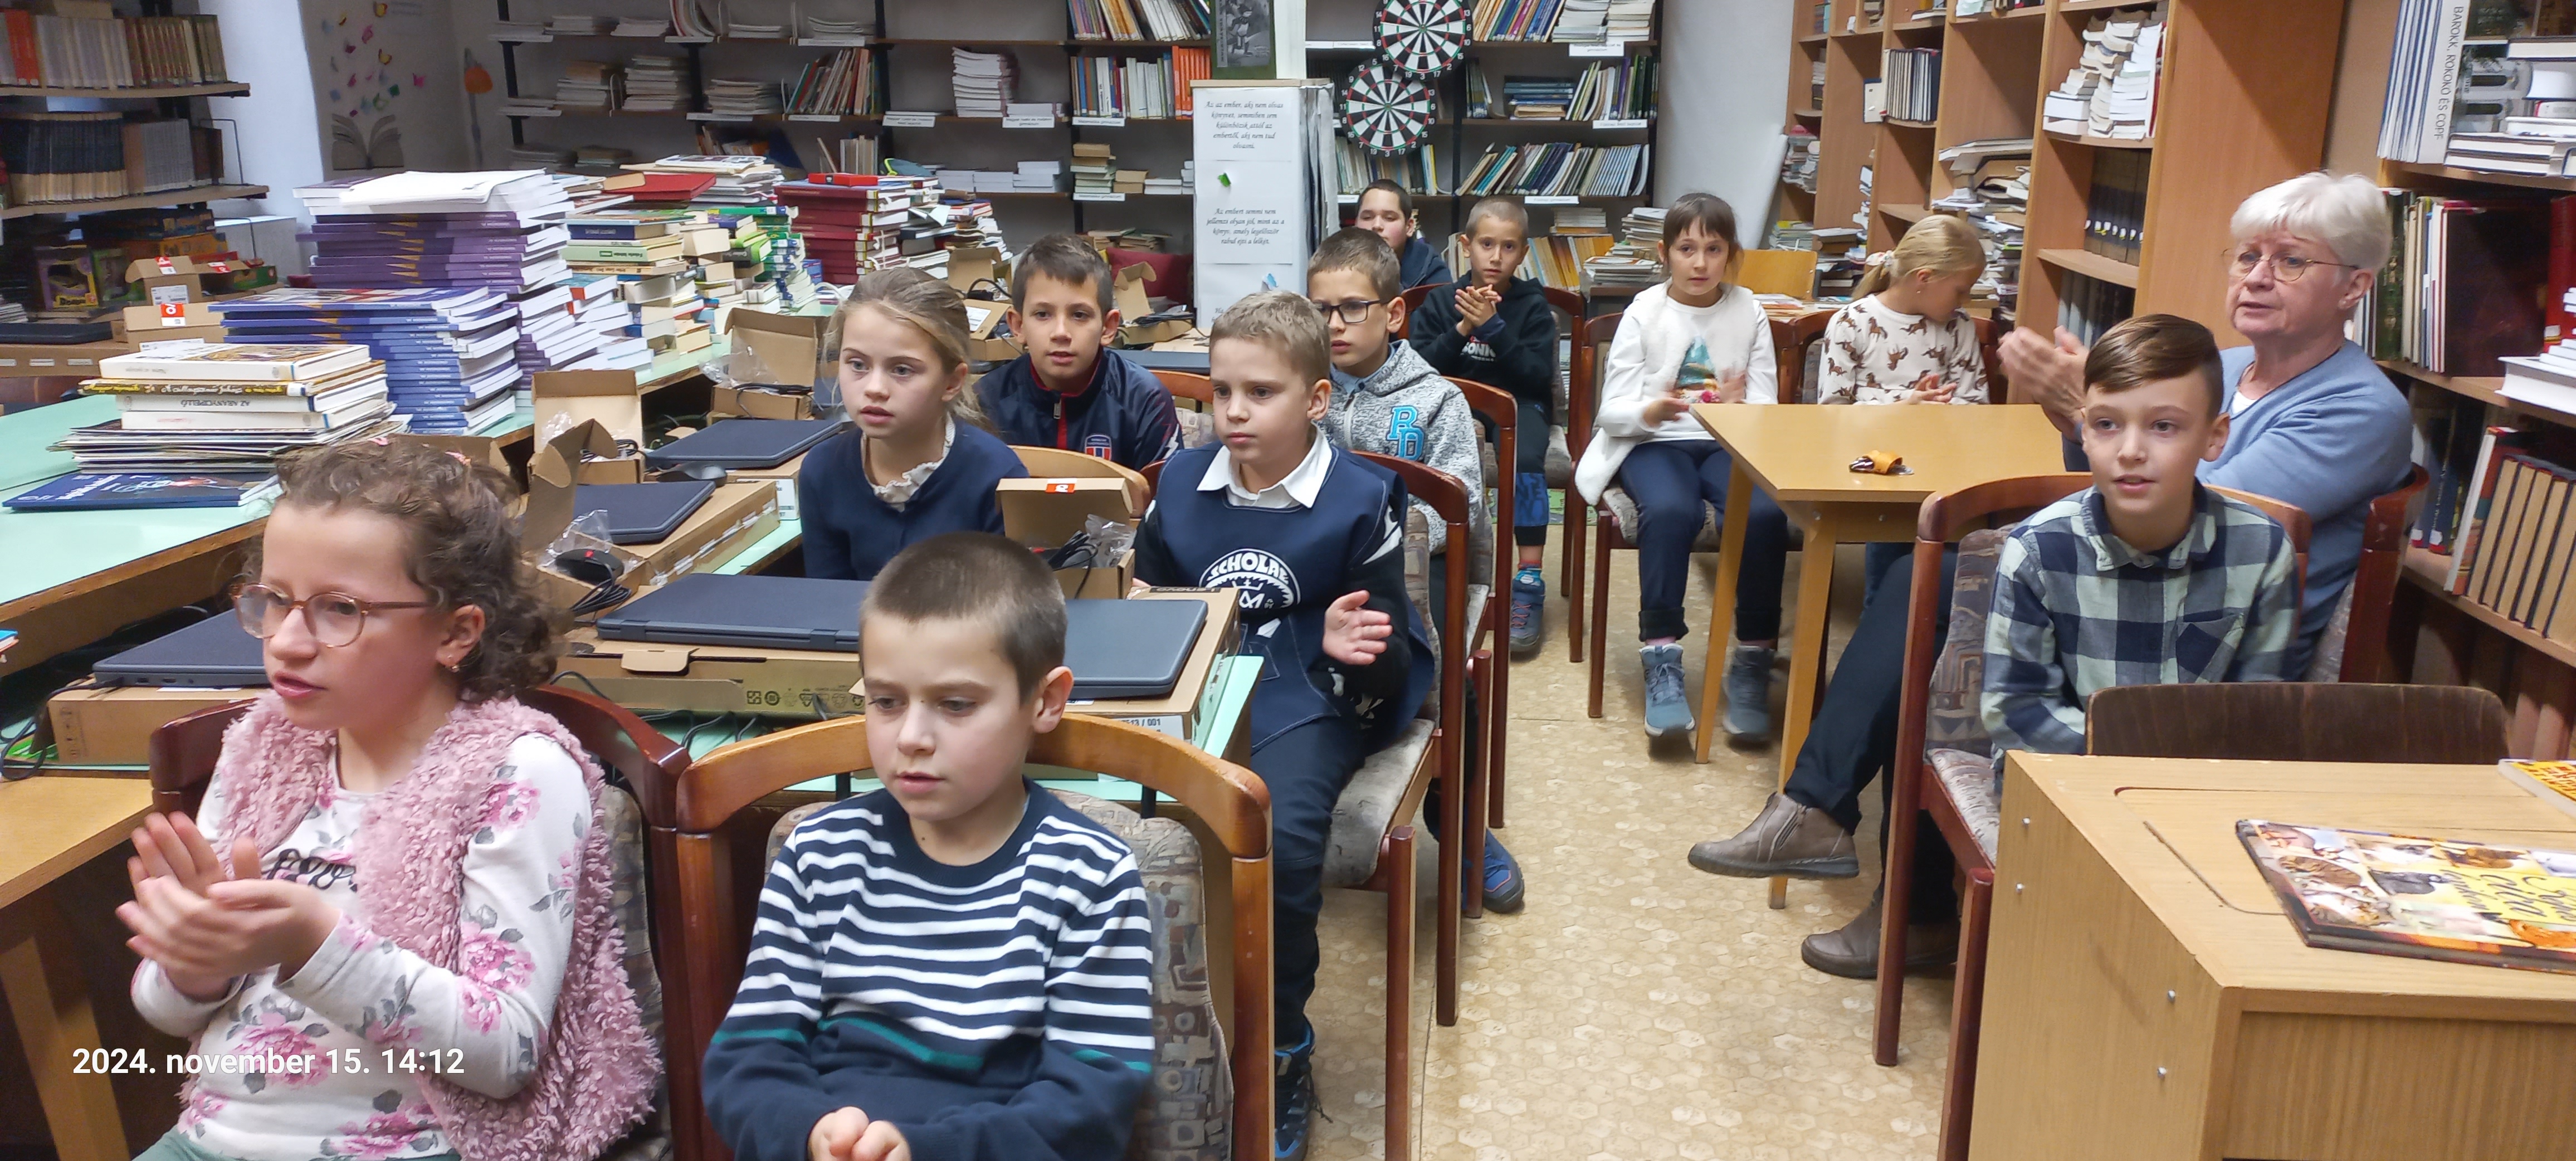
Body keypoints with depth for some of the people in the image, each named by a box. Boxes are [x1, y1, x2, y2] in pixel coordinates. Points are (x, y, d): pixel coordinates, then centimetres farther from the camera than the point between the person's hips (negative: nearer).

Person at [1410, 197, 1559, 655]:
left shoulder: (1533, 306, 3)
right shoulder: (1442, 301, 7)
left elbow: (1539, 376, -9)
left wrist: (1493, 327, -18)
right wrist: (1461, 330, -16)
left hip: (1516, 402, -1)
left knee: (1527, 461, -34)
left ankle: (1529, 582, -28)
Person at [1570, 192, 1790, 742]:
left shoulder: (1749, 313, 8)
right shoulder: (1643, 314, 3)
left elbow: (1766, 407, 5)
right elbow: (1614, 411, -1)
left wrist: (1739, 406, -19)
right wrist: (1654, 410, -23)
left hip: (1729, 442, 2)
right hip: (1654, 443, -1)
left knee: (1765, 514, -31)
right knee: (1669, 510, -36)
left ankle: (1753, 659, -15)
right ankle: (1661, 657, -27)